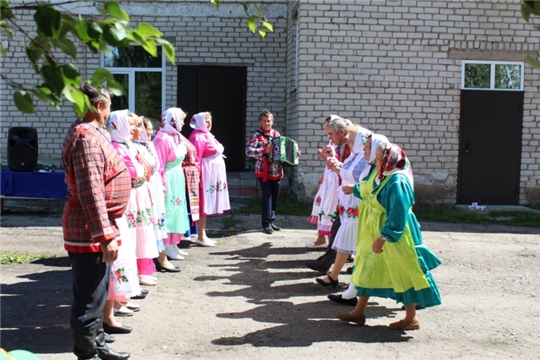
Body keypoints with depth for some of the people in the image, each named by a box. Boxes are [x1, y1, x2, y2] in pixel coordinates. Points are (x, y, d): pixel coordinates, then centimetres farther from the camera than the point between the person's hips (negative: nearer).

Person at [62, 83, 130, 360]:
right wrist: (105, 235, -24)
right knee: (90, 296, -1)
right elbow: (90, 192, -25)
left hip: (95, 230, 11)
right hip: (91, 232, -11)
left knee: (96, 292, 20)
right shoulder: (87, 137, -19)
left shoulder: (90, 132, 15)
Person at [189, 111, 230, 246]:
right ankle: (201, 236, -1)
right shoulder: (198, 137, -15)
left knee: (207, 205, 12)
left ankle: (203, 234, 17)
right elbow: (196, 159, -20)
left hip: (213, 175, 10)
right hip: (205, 174, -10)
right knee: (204, 205, -6)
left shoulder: (207, 135, 17)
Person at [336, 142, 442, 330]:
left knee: (403, 275, 3)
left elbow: (397, 217, -26)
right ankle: (359, 312, 25)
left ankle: (411, 318, 17)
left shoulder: (397, 182, -22)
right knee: (367, 270, 14)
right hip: (376, 235, 10)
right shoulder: (384, 178, 6)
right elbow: (370, 196, 23)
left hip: (395, 237, -10)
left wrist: (382, 238, -26)